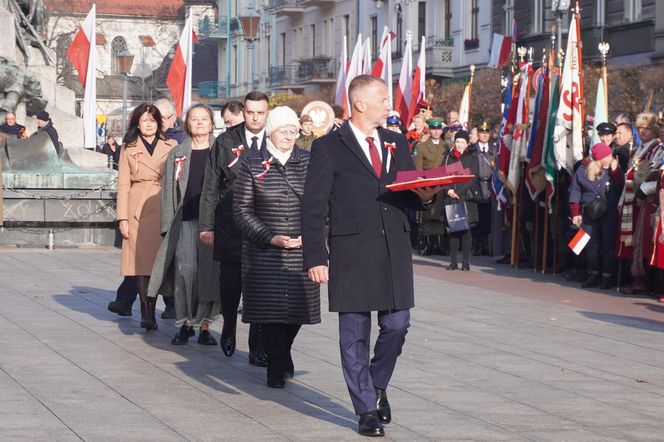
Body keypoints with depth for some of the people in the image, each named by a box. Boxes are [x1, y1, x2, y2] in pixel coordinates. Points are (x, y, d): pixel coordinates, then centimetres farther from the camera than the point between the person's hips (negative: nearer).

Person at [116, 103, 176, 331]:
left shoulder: (171, 147, 9)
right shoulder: (128, 149, 9)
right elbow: (123, 186, 7)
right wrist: (122, 217, -1)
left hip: (164, 211, 0)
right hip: (138, 211, 0)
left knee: (160, 261, -2)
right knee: (142, 262, -4)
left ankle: (150, 310, 8)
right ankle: (146, 313, 2)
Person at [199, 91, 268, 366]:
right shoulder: (225, 143, 4)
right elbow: (211, 188, 6)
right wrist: (206, 226, 1)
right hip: (230, 228, 1)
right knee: (230, 284, 8)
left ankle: (258, 349, 3)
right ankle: (228, 330, 35)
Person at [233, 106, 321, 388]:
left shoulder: (308, 162, 5)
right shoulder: (252, 164, -1)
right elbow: (242, 209, -2)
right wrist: (271, 238, -11)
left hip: (301, 249, 2)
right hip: (264, 251, -2)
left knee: (298, 306, 4)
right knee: (270, 307, -5)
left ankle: (283, 352, 33)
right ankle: (276, 367, 10)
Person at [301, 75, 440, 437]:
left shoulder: (397, 144, 14)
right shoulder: (329, 148, -2)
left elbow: (412, 197, 18)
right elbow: (313, 207, -5)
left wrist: (425, 196, -6)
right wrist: (315, 257, -12)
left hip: (395, 251, 4)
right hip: (352, 254, -4)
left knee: (397, 325, 3)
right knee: (355, 335, 2)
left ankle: (377, 385, 29)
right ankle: (366, 410, 12)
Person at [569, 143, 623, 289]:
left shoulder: (614, 168, 0)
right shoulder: (583, 170, 1)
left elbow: (621, 188, -10)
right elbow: (575, 192, 5)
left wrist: (615, 172, -18)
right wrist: (575, 213, 1)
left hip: (609, 213, -1)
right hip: (590, 214, 1)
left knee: (608, 245, -3)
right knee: (591, 245, 3)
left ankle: (607, 276, 5)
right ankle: (593, 275, 12)